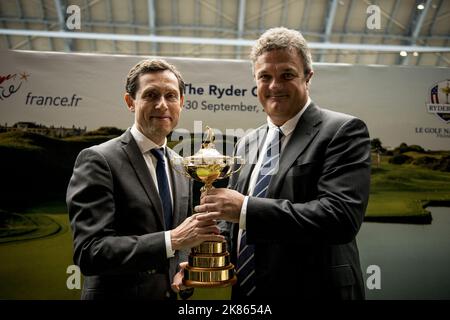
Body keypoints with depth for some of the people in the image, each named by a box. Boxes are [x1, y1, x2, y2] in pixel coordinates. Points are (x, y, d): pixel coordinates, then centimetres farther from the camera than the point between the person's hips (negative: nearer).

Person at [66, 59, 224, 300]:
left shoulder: (180, 167, 5)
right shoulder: (98, 161, -16)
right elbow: (88, 253, -24)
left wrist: (183, 271, -6)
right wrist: (173, 240, -30)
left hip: (172, 293, 6)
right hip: (118, 293, -5)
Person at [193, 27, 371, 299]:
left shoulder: (344, 131, -11)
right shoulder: (247, 144, 8)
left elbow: (342, 216, -25)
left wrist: (246, 208, -27)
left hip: (311, 290, -5)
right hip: (242, 291, 6)